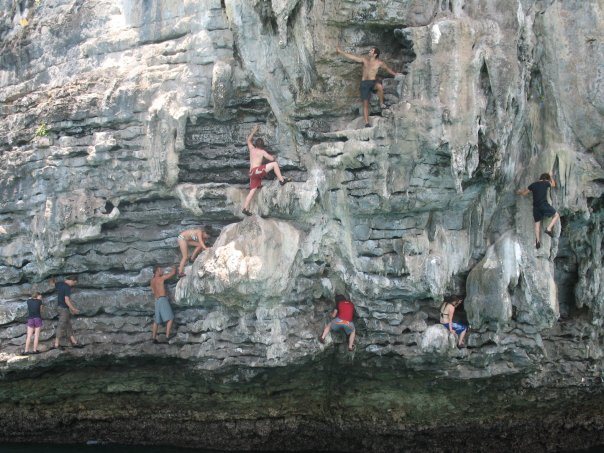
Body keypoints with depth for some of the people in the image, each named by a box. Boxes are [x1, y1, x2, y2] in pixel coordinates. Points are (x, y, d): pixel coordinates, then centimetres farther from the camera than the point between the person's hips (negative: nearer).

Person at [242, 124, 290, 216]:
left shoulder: (252, 149, 16)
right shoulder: (262, 152, 2)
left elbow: (249, 139, 33)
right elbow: (271, 159, -2)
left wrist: (254, 131, 37)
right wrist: (273, 156, 21)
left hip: (252, 173, 6)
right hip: (257, 170, -6)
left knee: (252, 191, 6)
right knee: (274, 164, -2)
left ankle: (245, 208, 0)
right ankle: (282, 180, -7)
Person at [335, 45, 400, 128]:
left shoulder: (379, 63, -1)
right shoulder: (364, 60, 5)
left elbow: (388, 68, 15)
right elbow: (352, 57, 7)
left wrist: (395, 74, 13)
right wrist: (340, 51, 7)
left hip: (373, 82, -2)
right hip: (364, 83, 2)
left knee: (380, 86, -38)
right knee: (365, 103, -2)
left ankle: (381, 103, -15)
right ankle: (366, 123, 1)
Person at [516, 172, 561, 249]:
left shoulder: (533, 185, 12)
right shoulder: (546, 183, 5)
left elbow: (524, 193, 22)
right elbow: (553, 184, 28)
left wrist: (519, 192, 44)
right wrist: (550, 177, 46)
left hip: (536, 206, 4)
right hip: (544, 205, -4)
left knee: (537, 223, 12)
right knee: (556, 215, 14)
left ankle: (538, 241, 6)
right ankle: (549, 229, -2)